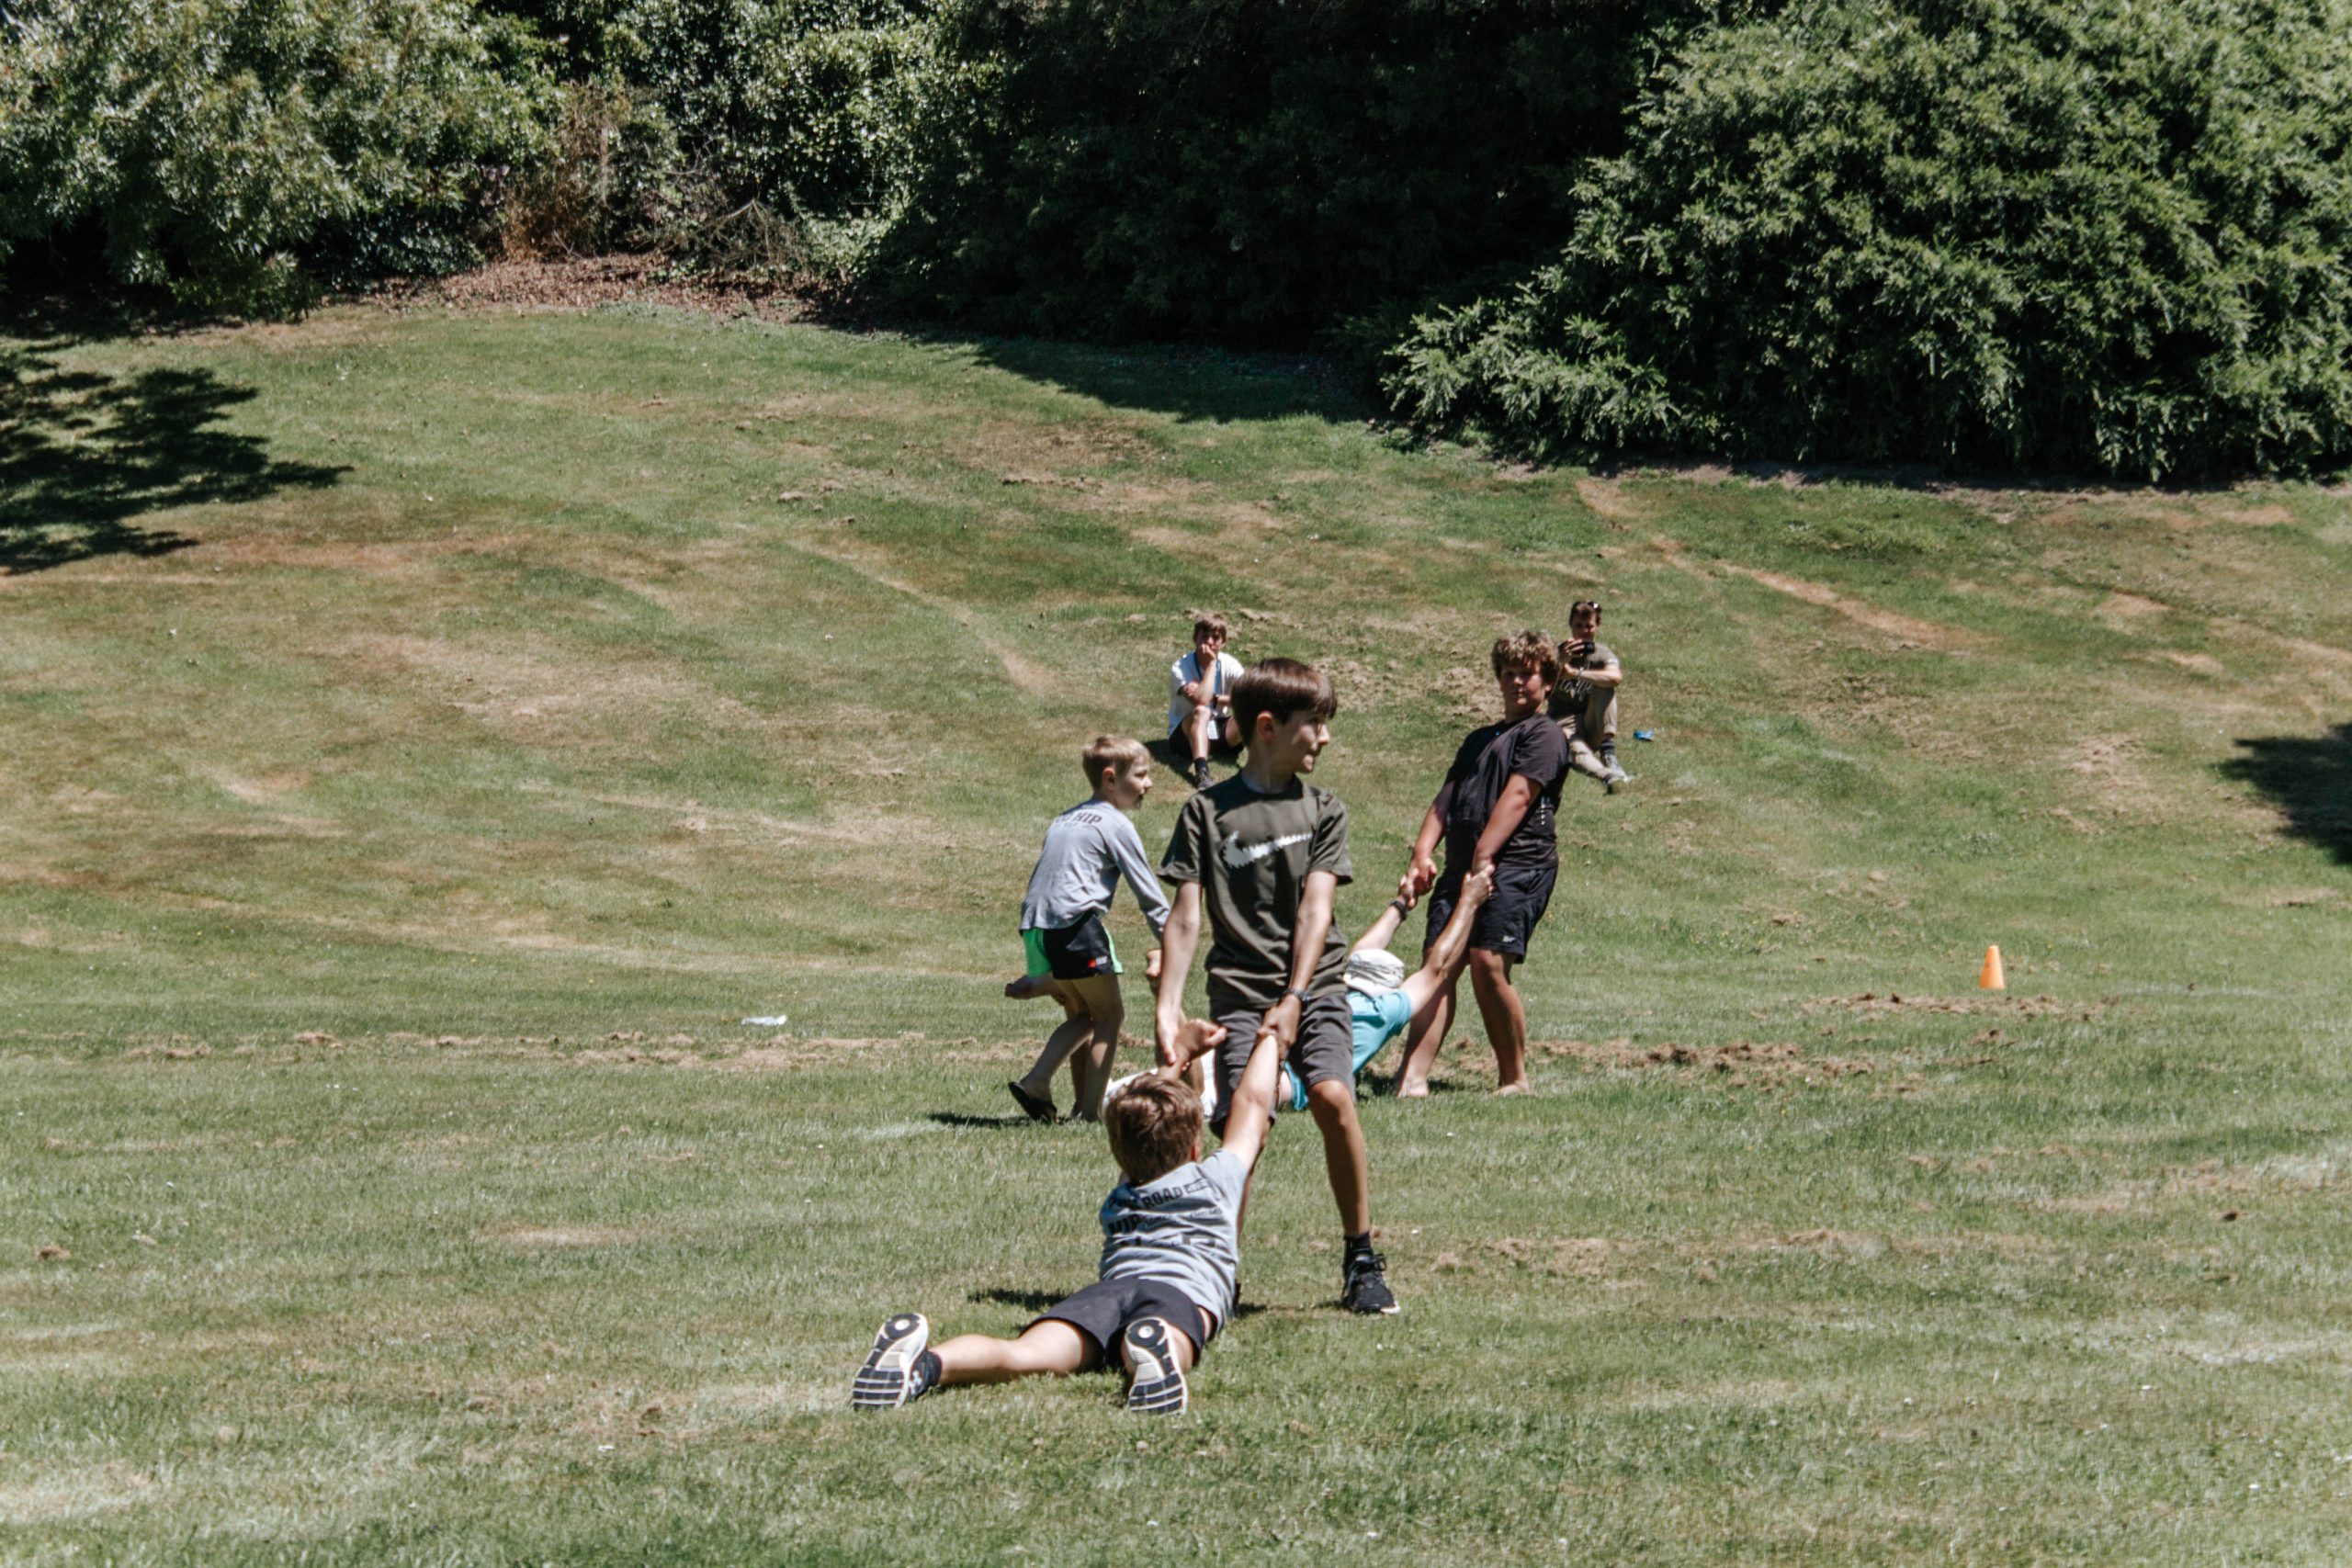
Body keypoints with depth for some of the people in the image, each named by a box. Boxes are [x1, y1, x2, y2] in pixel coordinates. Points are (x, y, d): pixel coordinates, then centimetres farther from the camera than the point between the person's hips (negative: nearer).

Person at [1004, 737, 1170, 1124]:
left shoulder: (1064, 820, 25)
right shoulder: (1114, 824, 0)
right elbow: (1148, 890, 0)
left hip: (1034, 928, 8)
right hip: (1075, 923, -8)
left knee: (1080, 1016, 19)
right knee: (1108, 1016, 4)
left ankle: (1035, 1083, 5)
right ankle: (1091, 1110, 0)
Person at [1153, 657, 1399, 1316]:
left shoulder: (1322, 809, 9)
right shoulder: (1207, 811, 6)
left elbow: (1315, 910, -1)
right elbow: (1186, 917, 2)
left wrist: (1294, 1001, -12)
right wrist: (1168, 1007, -7)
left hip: (1314, 984, 1)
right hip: (1239, 990, -1)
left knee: (1333, 1096, -21)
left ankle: (1361, 1259, -7)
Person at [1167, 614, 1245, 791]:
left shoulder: (1229, 664, -4)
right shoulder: (1180, 668, -15)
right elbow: (1201, 700, -32)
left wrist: (1214, 699, -25)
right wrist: (1211, 663, -22)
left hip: (1219, 735, 3)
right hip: (1187, 735, -3)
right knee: (1201, 711, -36)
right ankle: (1201, 771, -54)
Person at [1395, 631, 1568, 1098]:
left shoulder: (1544, 735, 4)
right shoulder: (1479, 739, 29)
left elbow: (1516, 797, -9)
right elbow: (1447, 798, 19)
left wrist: (1483, 858, -19)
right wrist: (1423, 854, 2)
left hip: (1518, 866, -7)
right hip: (1461, 866, 7)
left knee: (1488, 963, -18)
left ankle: (1515, 1078, -5)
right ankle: (1412, 1079, -16)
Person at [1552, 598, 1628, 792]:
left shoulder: (1600, 653, 0)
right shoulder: (1559, 652, 2)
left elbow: (1616, 677, -26)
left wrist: (1575, 673, -34)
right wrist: (1562, 662, -27)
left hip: (1592, 726, 1)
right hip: (1564, 723, -1)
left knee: (1605, 686, -25)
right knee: (1575, 749, -38)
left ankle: (1608, 753, -31)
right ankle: (1607, 776, -69)